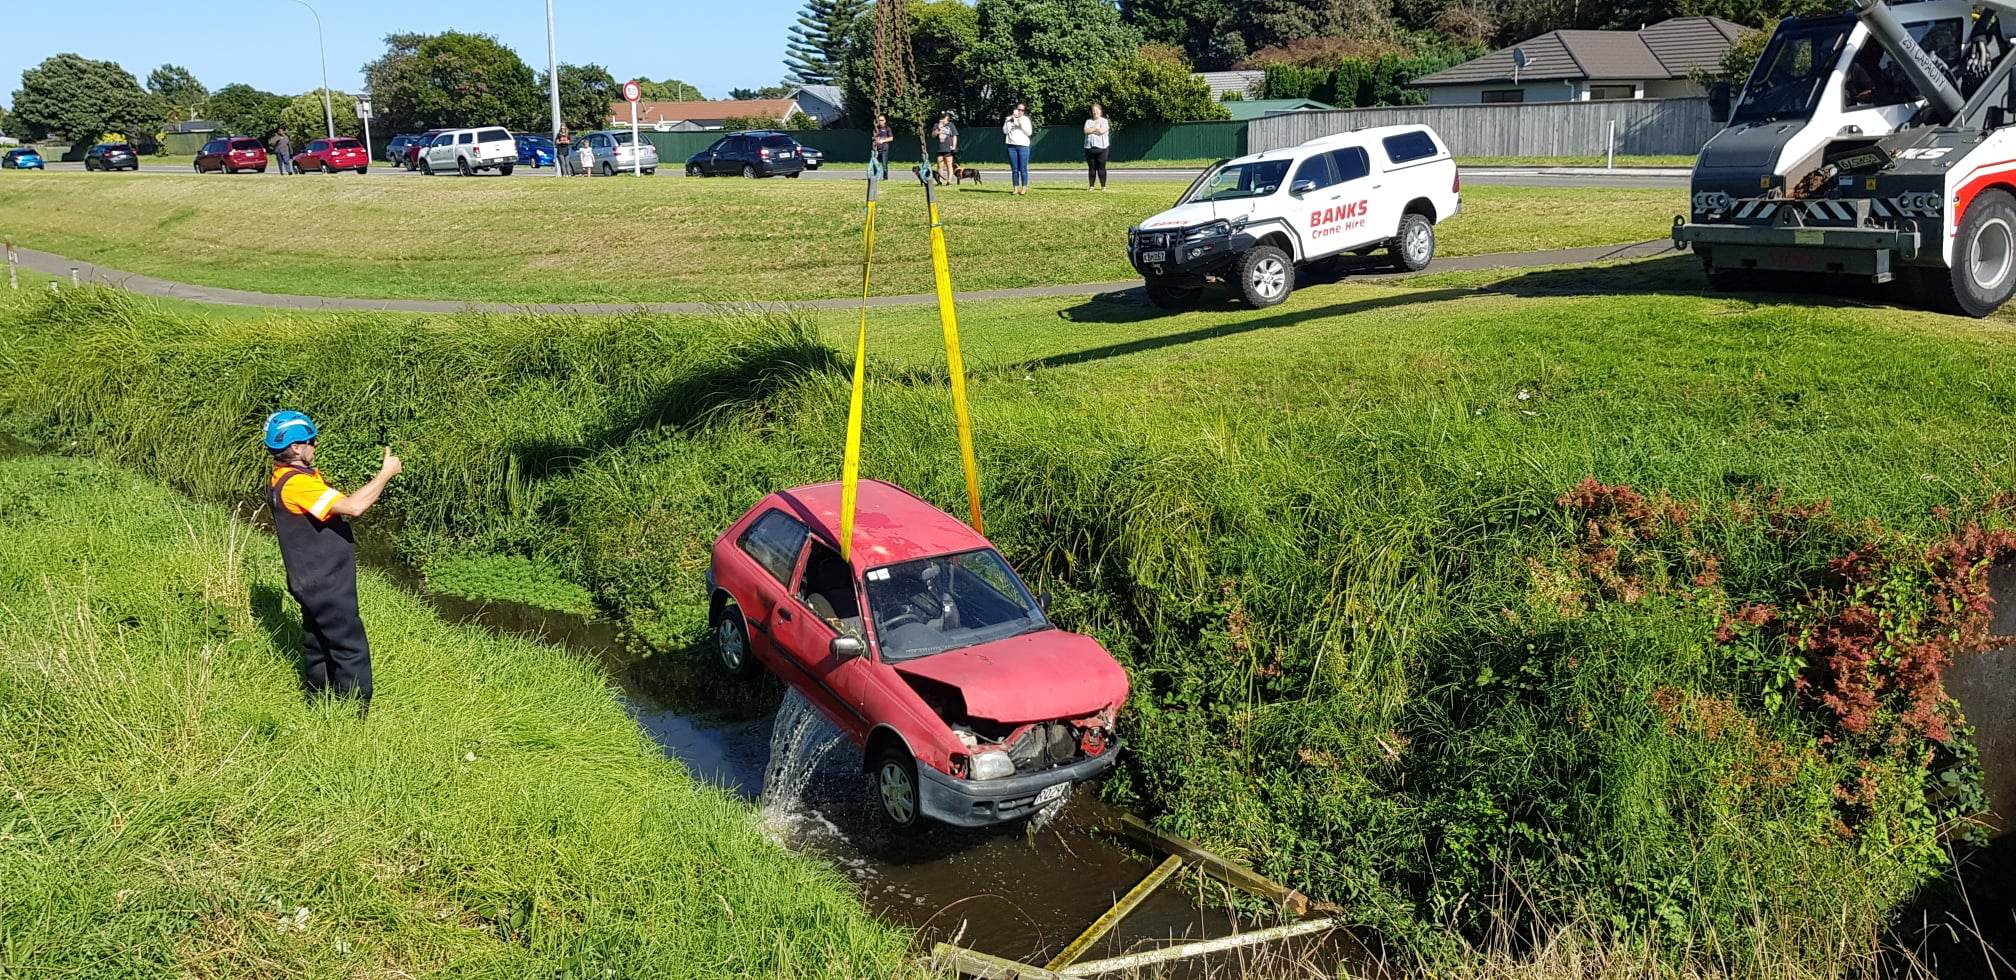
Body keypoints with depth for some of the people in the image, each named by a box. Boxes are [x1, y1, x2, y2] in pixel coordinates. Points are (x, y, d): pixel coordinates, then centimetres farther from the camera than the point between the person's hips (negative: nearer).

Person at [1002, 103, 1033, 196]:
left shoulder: (1026, 119, 8)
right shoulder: (1009, 118, 12)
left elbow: (1029, 133, 0)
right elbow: (1005, 131, 1)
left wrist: (1022, 123, -10)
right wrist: (1011, 121, -7)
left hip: (1023, 146, -1)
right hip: (1011, 146, 2)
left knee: (1023, 168, -6)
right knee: (1014, 169, 1)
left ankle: (1024, 188, -1)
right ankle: (1016, 189, 4)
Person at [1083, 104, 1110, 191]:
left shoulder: (1105, 121, 5)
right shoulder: (1088, 121, 15)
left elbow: (1102, 131, -12)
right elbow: (1086, 131, -2)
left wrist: (1091, 129, -2)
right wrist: (1096, 128, -4)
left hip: (1101, 147, -3)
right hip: (1089, 147, 3)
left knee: (1101, 168, -4)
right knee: (1091, 168, 3)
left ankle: (1103, 186, 2)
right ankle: (1091, 186, 8)